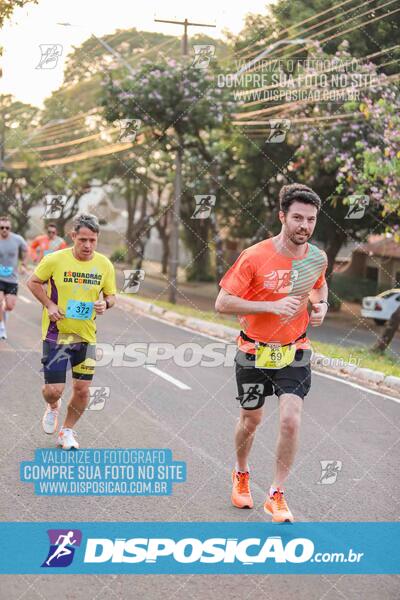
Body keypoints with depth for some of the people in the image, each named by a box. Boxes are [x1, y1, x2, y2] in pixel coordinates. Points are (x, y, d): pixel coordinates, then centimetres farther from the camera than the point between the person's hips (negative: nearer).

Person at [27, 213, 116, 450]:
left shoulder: (104, 265, -2)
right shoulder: (55, 260, -10)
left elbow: (111, 295, 10)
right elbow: (33, 282, 4)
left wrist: (105, 303, -13)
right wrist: (49, 305, -9)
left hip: (87, 335, 3)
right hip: (56, 333, -3)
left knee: (83, 390, 4)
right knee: (54, 390, -6)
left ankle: (67, 431, 30)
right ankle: (53, 407, 33)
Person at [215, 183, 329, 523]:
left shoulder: (317, 257, -5)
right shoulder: (255, 257, -20)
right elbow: (223, 303, -20)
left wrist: (321, 306, -3)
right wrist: (272, 306, -28)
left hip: (295, 353, 2)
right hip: (254, 352, -2)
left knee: (291, 421, -13)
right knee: (251, 420, 14)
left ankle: (277, 496, 2)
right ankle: (241, 474, 44)